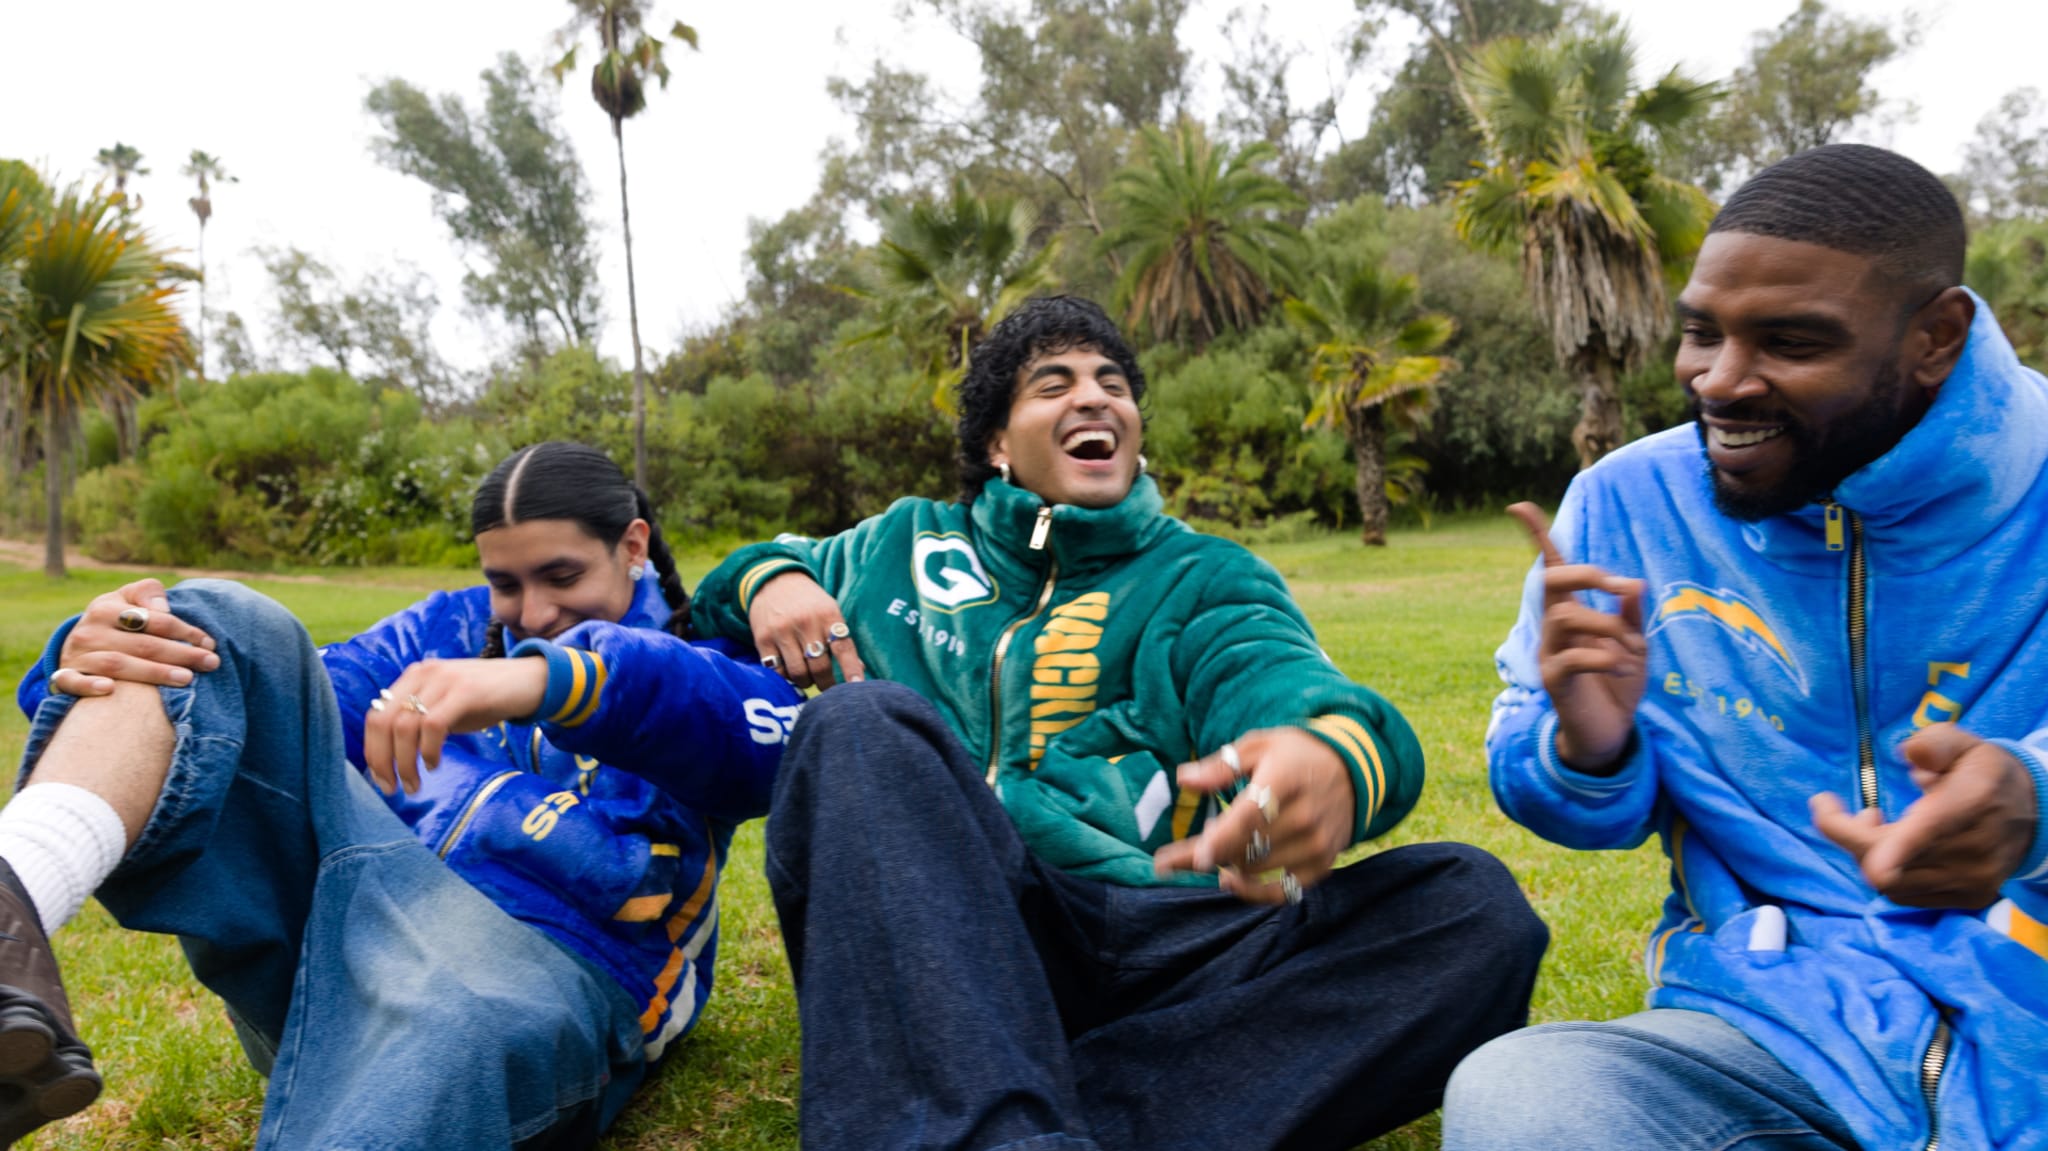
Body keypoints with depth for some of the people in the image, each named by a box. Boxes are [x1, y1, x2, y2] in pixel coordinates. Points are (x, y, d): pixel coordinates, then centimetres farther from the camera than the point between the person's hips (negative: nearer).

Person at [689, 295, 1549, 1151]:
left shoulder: (1205, 580, 17)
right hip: (928, 928, 0)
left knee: (1475, 907, -20)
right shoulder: (907, 546, 22)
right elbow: (750, 579, 36)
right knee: (866, 722, -27)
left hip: (1153, 944, 1)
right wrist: (768, 577, 9)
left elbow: (1282, 681, -4)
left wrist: (1341, 756, -30)